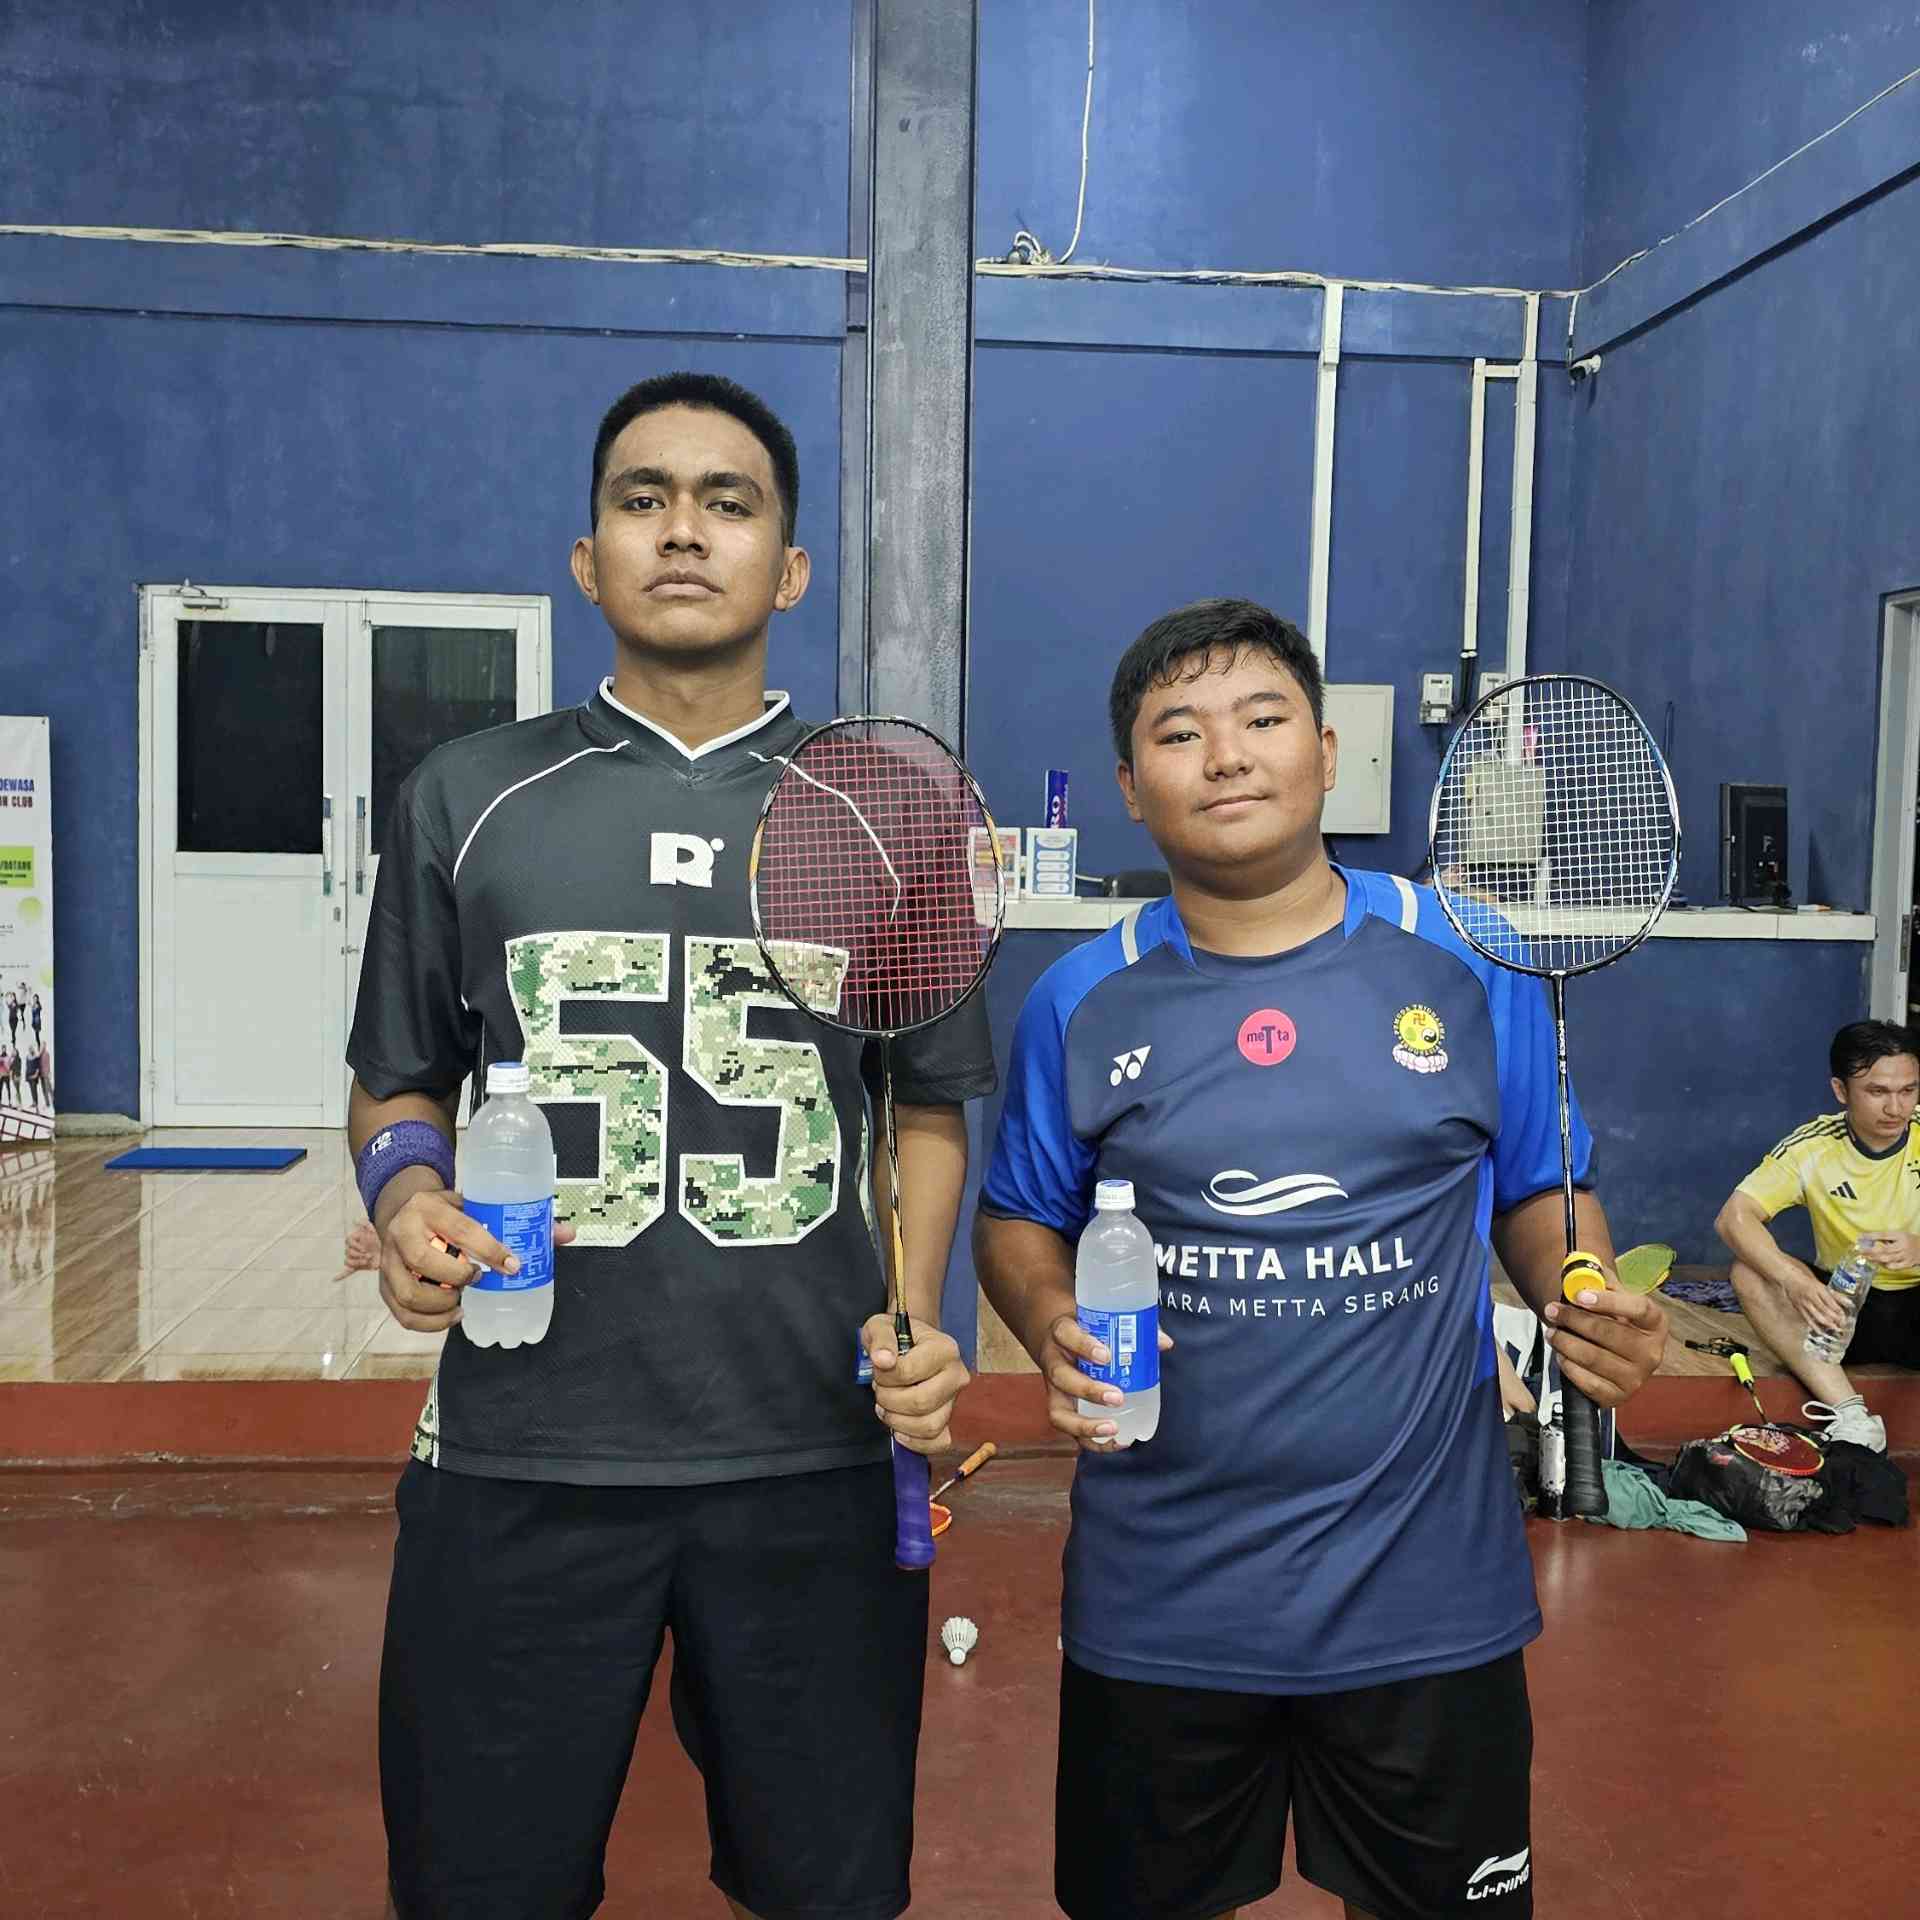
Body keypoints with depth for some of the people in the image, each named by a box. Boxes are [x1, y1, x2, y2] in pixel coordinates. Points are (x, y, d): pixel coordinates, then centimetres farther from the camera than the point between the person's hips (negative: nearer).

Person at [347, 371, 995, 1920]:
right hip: (518, 1459, 0)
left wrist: (917, 1319, -6)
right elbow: (402, 1082, 11)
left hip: (817, 1456, 1)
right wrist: (409, 1192, -10)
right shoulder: (470, 800, 4)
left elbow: (931, 1105, 9)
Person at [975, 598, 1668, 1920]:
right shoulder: (1080, 1002, -1)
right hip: (1158, 1598, 1)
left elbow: (1540, 1195, 8)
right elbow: (1018, 1221, 9)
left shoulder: (1476, 964, -3)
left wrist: (1590, 1304, -12)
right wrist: (1053, 1325, -12)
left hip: (1426, 1591, 0)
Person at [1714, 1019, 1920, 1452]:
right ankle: (1852, 1416, -31)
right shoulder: (1813, 1146, -10)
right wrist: (1794, 1282, -35)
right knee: (1750, 1272, -25)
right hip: (1844, 1306, 2)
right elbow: (1733, 1217, -18)